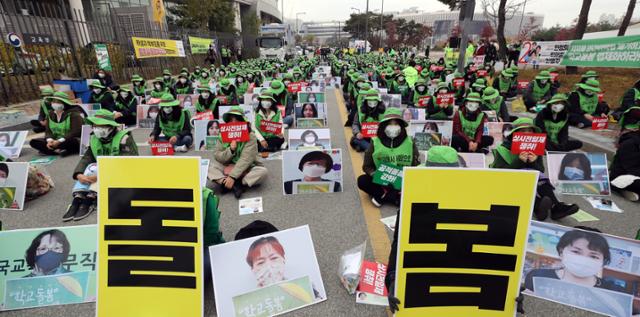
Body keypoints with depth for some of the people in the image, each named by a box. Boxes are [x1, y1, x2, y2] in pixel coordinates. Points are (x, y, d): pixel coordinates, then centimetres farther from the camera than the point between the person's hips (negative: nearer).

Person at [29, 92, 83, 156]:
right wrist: (50, 140, -17)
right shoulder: (51, 114, 10)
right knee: (33, 142, -10)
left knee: (73, 141, -40)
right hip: (55, 141, 7)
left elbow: (76, 131, -19)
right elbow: (48, 130, 6)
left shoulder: (73, 114, -10)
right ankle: (60, 150, -23)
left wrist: (60, 141, -25)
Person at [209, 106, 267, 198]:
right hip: (227, 168, 3)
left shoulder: (250, 137, -17)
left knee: (262, 171, -31)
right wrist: (231, 149, -25)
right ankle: (234, 186, -31)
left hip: (246, 170, -2)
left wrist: (232, 176, -33)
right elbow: (217, 156, -7)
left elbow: (245, 159, -25)